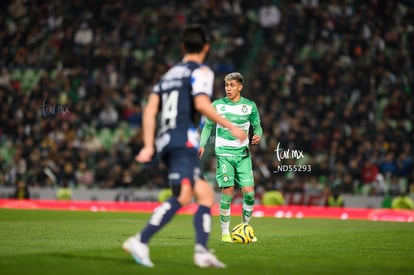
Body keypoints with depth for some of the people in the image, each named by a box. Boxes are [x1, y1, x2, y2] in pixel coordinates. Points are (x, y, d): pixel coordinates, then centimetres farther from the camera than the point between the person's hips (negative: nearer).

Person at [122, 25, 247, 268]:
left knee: (206, 195, 11)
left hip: (165, 140, 9)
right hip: (184, 140, -9)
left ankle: (202, 251, -4)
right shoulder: (201, 72, 2)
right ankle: (140, 242, -34)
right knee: (184, 195, -23)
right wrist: (231, 127, -9)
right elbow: (201, 104, -15)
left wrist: (149, 146, 13)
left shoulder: (170, 74, 24)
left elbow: (150, 110, 16)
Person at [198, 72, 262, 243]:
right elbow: (208, 126, 12)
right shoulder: (217, 105, 4)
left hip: (243, 155, 2)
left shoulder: (250, 106, 6)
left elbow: (257, 126, 14)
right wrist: (202, 144, -1)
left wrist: (258, 136, -8)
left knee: (249, 192, -7)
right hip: (224, 154, -2)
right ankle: (225, 233, -1)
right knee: (228, 191, -11)